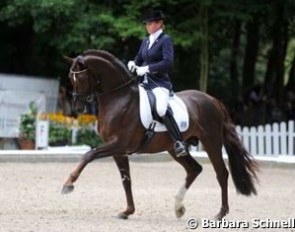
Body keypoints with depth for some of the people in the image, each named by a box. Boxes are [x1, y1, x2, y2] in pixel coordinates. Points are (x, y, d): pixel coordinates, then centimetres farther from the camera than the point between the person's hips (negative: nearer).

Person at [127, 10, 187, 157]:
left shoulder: (165, 40, -5)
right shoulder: (146, 41, 16)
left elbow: (168, 62, -17)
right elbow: (139, 59, 21)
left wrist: (147, 68, -22)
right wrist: (133, 63, -3)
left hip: (160, 83, -8)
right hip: (144, 82, 8)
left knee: (161, 110, -32)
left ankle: (179, 143, -23)